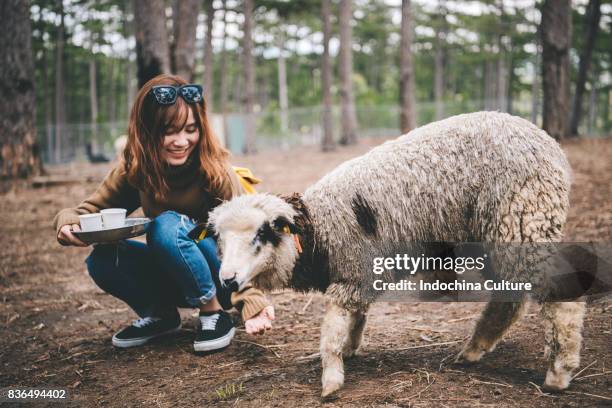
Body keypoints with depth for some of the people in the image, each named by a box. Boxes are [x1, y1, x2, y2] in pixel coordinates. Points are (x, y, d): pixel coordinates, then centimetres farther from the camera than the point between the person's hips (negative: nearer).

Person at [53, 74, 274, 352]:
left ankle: (214, 313, -12)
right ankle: (160, 315, 4)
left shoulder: (215, 171, -21)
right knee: (102, 258, -20)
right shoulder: (133, 170, -9)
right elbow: (92, 209, -3)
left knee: (167, 226, -31)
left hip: (217, 277, -4)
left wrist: (253, 303, -38)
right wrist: (69, 222, -27)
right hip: (172, 277, 4)